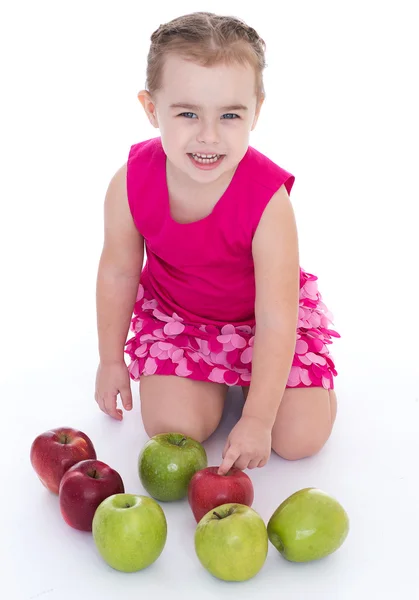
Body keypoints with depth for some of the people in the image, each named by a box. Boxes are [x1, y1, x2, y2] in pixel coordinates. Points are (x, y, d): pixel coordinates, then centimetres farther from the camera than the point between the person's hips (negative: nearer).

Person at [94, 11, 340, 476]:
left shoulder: (267, 201, -32)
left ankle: (243, 370, 19)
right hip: (174, 315, 2)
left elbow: (276, 322, -29)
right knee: (172, 428, -14)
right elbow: (119, 271, -6)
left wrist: (258, 420, -30)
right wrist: (111, 360, 3)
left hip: (258, 319, -2)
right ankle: (217, 375, 17)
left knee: (300, 438, -10)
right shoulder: (131, 184, -23)